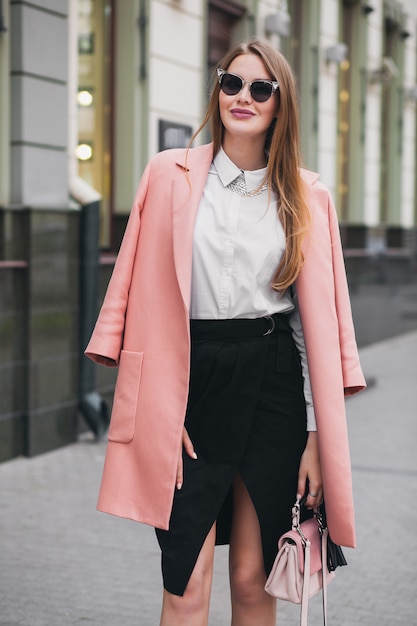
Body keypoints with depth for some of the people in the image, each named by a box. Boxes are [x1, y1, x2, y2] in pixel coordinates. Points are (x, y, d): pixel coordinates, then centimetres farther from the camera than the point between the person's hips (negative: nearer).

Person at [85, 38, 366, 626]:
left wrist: (318, 432, 1)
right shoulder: (171, 175, 3)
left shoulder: (306, 197, 7)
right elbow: (148, 299, 0)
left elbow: (318, 317, 6)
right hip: (192, 379, -1)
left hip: (273, 383, 2)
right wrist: (159, 416, -7)